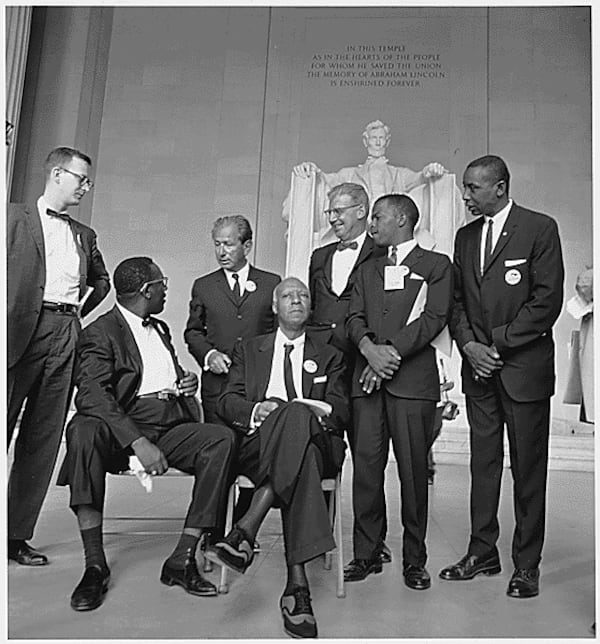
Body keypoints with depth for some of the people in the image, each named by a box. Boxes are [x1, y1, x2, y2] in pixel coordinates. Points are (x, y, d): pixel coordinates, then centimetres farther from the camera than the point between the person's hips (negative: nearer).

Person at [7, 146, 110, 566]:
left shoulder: (85, 235, 21)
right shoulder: (16, 217, 8)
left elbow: (102, 280, 33)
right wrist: (11, 323, -7)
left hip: (67, 335, 4)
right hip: (24, 330, -4)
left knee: (44, 439, 3)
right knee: (4, 427, -3)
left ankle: (18, 535, 11)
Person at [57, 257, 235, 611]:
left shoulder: (161, 329, 24)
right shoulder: (100, 332, -2)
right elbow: (90, 393, -18)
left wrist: (188, 382, 9)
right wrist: (137, 442, -31)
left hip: (171, 427, 5)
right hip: (123, 428, -5)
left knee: (222, 438, -22)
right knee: (83, 431, -36)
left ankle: (183, 560, -20)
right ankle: (95, 566, -28)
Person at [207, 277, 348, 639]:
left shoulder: (329, 357, 25)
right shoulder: (249, 350, 25)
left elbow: (341, 411, 11)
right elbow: (227, 402, 12)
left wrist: (315, 410, -12)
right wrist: (257, 409, -10)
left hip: (315, 442, 1)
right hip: (258, 443, 0)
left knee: (297, 415, -38)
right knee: (298, 431, -39)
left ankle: (246, 531, -42)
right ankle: (297, 583, -42)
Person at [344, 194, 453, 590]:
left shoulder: (436, 265, 10)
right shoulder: (368, 270, 25)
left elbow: (435, 318, -3)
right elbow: (354, 318, 13)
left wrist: (393, 351, -13)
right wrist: (369, 349, -8)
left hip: (412, 379, -4)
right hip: (367, 378, 4)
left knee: (414, 469, -2)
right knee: (366, 465, 2)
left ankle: (415, 560, 11)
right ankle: (366, 553, 13)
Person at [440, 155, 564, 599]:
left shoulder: (540, 228, -4)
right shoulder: (466, 236, 13)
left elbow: (548, 299, -10)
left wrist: (498, 344, -12)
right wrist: (469, 345, -3)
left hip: (524, 364, -5)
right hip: (478, 365, 5)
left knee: (528, 467, 4)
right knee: (483, 461, 10)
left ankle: (526, 564, 17)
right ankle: (482, 552, 23)